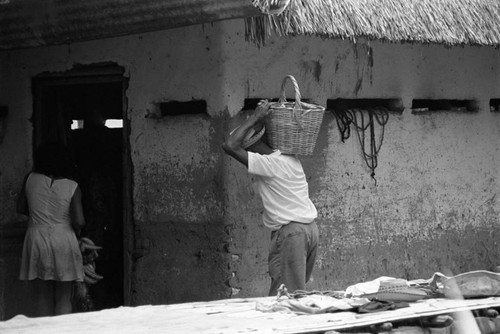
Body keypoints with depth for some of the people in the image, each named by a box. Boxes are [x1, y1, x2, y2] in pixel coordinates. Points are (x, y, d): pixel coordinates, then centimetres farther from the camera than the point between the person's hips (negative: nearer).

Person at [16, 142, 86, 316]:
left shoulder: (30, 179, -1)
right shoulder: (72, 187, -8)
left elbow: (20, 208, 11)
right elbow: (79, 221, -12)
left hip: (36, 241, 2)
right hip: (63, 241, -2)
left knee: (42, 298, 11)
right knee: (63, 299, 5)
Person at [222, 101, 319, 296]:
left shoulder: (268, 164, -13)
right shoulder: (290, 159, 13)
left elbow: (230, 146, -20)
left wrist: (255, 117, -13)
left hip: (289, 232, -9)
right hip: (310, 228, 9)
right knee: (298, 291, 11)